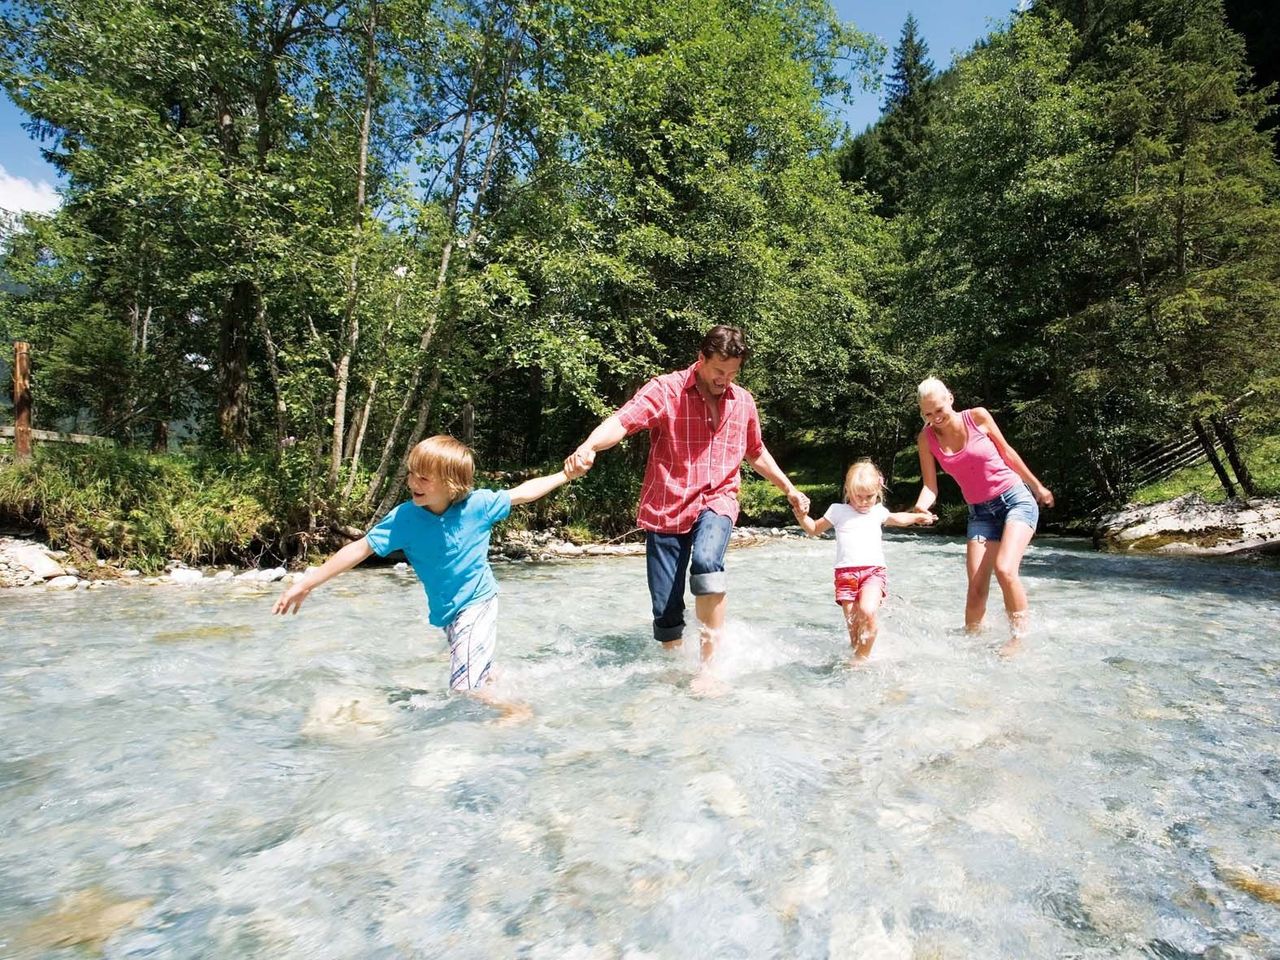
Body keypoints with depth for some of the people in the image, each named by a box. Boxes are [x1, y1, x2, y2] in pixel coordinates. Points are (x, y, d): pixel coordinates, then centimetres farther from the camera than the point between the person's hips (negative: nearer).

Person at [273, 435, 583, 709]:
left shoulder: (478, 504, -18)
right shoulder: (404, 518, -15)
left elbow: (522, 493, -4)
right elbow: (360, 549, -13)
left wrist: (565, 475, -2)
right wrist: (306, 583, -14)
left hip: (478, 602, -4)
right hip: (445, 612, 4)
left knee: (465, 690, -10)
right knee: (478, 678, 21)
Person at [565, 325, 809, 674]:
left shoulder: (743, 401, 8)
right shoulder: (666, 390, -8)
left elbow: (756, 453, 25)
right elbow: (622, 421, -25)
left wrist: (790, 490, 27)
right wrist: (589, 446, -45)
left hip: (717, 502, 2)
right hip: (665, 508, -1)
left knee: (707, 561, -32)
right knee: (666, 611, 1)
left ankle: (709, 664, -20)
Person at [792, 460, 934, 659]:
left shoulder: (878, 512, 18)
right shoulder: (838, 511, 11)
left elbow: (898, 519, 41)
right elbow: (814, 529, 19)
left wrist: (918, 516, 36)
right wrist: (802, 516, 2)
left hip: (874, 570, 0)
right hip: (845, 573, 0)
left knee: (867, 612, -24)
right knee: (853, 626, -4)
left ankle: (862, 658, -10)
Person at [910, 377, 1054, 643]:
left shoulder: (977, 416, -9)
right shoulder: (926, 439, -5)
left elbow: (1007, 452, 4)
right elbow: (930, 486, -6)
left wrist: (1037, 486, 15)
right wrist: (921, 506, -29)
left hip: (1016, 499, -2)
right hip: (980, 512, 3)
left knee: (1005, 569, -23)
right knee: (976, 588, -6)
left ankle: (1018, 639, -7)